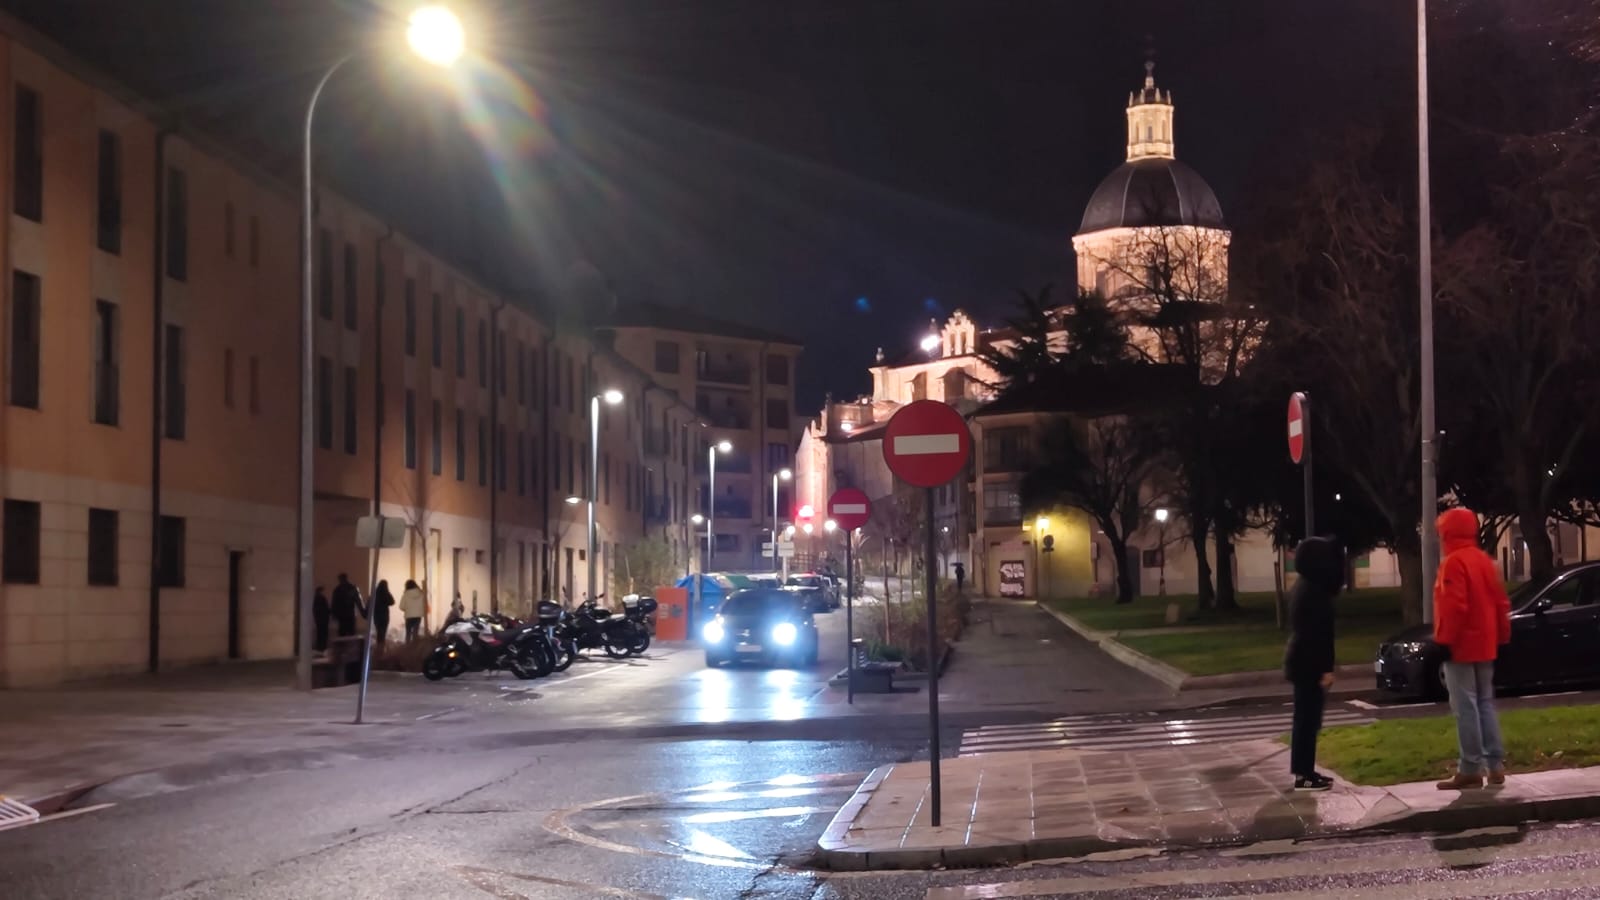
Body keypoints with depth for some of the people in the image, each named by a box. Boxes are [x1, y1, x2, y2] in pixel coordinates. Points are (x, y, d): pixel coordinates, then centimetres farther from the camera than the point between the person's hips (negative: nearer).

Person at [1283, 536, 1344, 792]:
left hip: (1301, 659, 10)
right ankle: (1305, 775, -3)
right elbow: (1319, 632, -22)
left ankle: (1303, 770, 21)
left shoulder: (1305, 584, 10)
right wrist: (1326, 668, -21)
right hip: (1309, 663, -10)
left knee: (1305, 718, 15)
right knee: (1308, 719, -6)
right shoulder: (1313, 590, -20)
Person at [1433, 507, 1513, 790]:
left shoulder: (1453, 562, -14)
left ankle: (1471, 770, -8)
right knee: (1485, 703, 14)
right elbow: (1501, 603, 14)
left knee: (1465, 707, -7)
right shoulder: (1485, 560, 13)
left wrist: (1443, 641, -19)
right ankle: (1495, 765, 12)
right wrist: (1501, 637, 19)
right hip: (1484, 645, 9)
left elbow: (1454, 607, -22)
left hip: (1461, 646, -9)